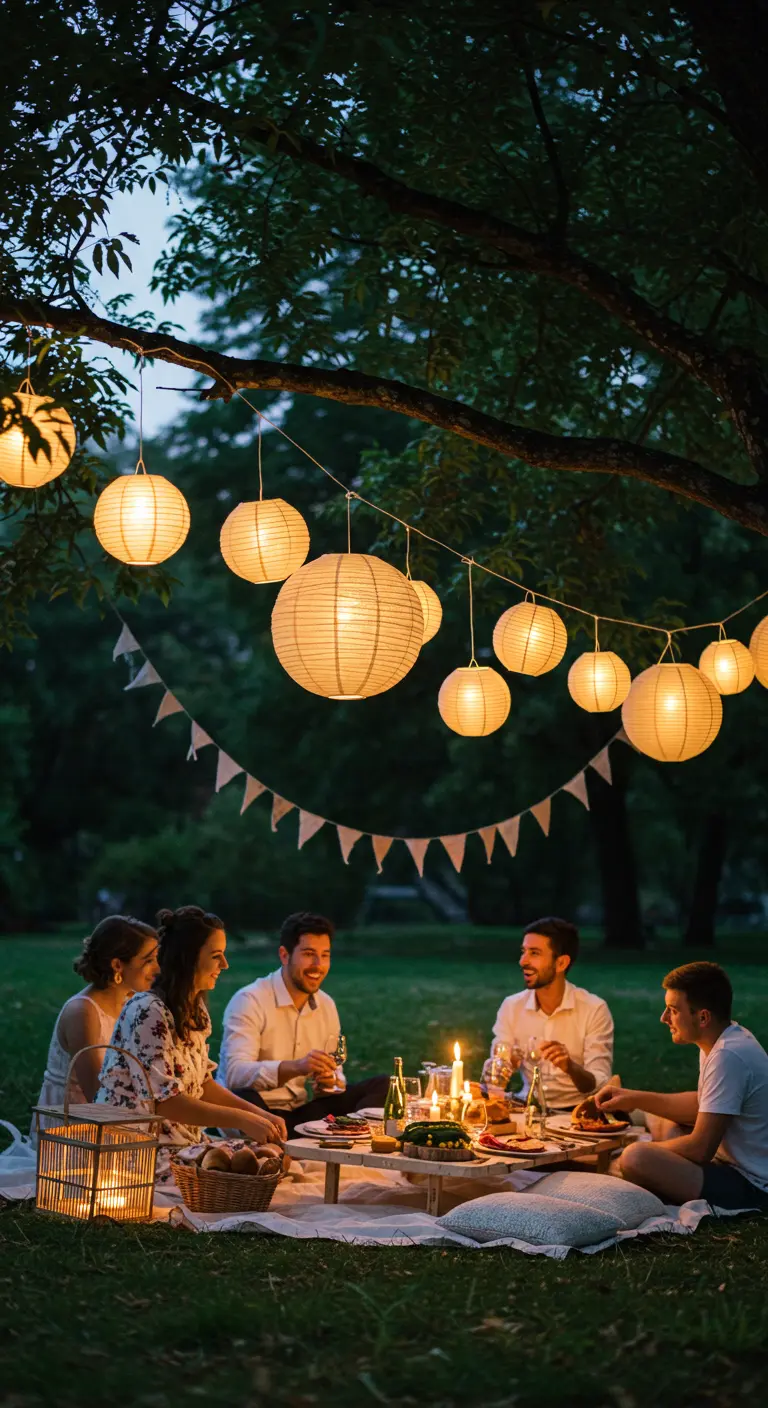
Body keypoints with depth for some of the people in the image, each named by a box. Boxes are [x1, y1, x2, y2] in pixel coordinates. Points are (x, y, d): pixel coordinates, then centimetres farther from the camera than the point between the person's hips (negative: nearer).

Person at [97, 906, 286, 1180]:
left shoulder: (195, 1011, 11)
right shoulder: (148, 1013, -18)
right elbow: (163, 1101, -22)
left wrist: (260, 1115, 1)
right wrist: (242, 1120, -22)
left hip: (185, 1142, 9)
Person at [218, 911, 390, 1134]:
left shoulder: (326, 1005, 10)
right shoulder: (249, 1001, -13)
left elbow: (333, 1070, 16)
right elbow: (235, 1074, -27)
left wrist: (331, 1080, -11)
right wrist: (296, 1067, -42)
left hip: (303, 1109, 7)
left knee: (382, 1086, -6)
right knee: (243, 1101, -41)